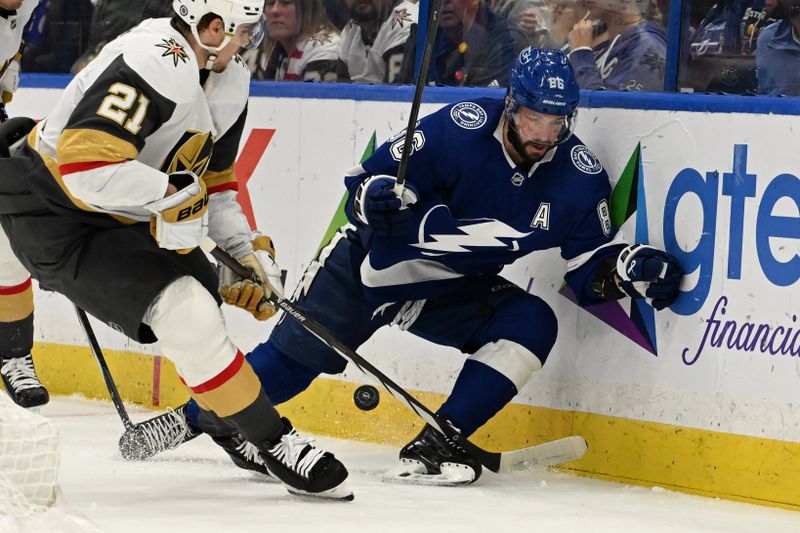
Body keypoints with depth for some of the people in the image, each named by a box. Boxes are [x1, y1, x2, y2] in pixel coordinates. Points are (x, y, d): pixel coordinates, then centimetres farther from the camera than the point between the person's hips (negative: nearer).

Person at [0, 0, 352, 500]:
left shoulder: (229, 79, 3)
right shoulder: (155, 65, -30)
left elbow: (214, 178, 15)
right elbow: (84, 163, -38)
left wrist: (247, 252, 5)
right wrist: (173, 192, -27)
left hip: (125, 217, 10)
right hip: (53, 217, -10)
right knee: (186, 311, -20)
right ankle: (274, 440, -11)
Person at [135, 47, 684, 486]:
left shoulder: (579, 178, -14)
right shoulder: (461, 130, -24)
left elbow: (589, 269, -7)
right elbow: (372, 179, -16)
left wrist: (628, 267, -27)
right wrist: (375, 196, -38)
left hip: (458, 292, 3)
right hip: (379, 261, -3)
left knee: (531, 325, -22)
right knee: (295, 355, -3)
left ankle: (436, 447, -19)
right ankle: (192, 419, 18)